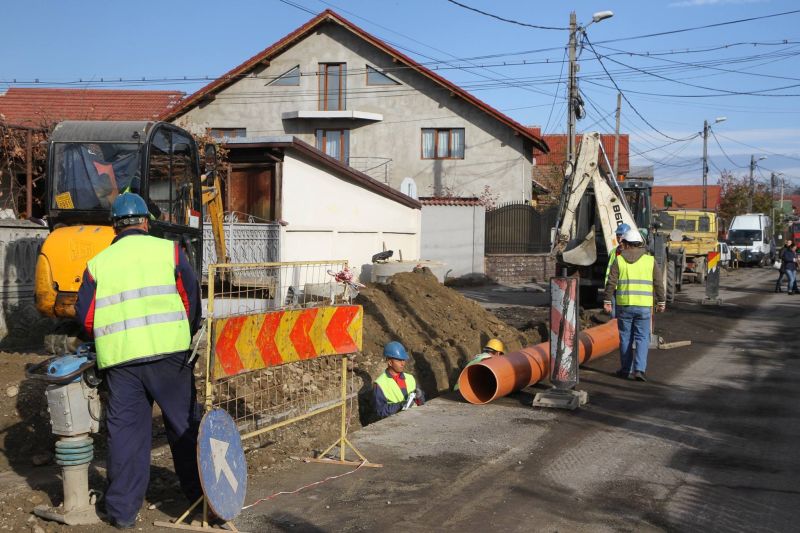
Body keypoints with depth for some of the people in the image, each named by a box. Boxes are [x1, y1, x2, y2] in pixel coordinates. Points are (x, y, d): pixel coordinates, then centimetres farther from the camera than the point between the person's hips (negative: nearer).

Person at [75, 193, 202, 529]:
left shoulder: (97, 264, 11)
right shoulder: (168, 250, 5)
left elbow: (85, 317, 8)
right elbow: (191, 300, 5)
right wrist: (185, 335, 21)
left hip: (118, 359, 2)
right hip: (168, 352, -1)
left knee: (126, 431, 8)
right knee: (184, 424, 11)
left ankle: (122, 510, 12)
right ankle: (199, 493, 21)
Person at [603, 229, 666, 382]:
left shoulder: (619, 260, 1)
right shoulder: (650, 260, 3)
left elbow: (611, 283, -4)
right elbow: (658, 283, 3)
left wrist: (607, 302, 2)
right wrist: (661, 302, 11)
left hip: (624, 305, 0)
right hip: (644, 306, 0)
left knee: (626, 338, 10)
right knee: (642, 338, 4)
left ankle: (626, 370, 17)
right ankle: (639, 369, -9)